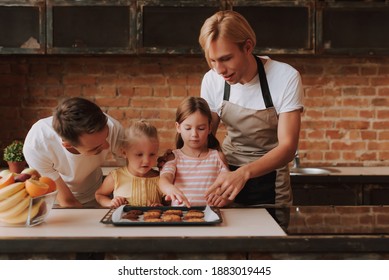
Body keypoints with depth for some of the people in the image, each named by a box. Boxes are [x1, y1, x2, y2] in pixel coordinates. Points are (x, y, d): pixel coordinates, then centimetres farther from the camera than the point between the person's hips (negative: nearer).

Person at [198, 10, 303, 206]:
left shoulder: (286, 78, -22)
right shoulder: (211, 80, -12)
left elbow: (287, 147, -24)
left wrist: (244, 173, -41)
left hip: (269, 177, -2)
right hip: (227, 173, 3)